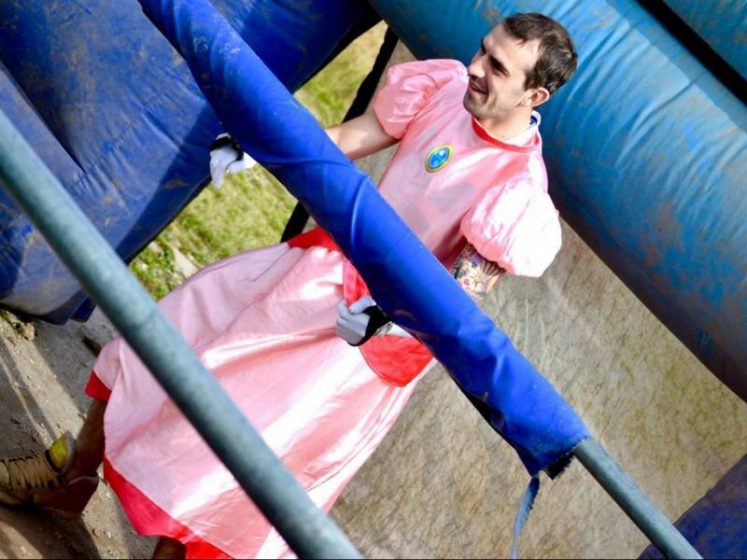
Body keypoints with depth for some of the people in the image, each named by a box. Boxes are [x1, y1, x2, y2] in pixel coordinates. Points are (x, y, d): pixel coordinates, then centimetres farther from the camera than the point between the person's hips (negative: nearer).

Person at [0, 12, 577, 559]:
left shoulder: (520, 194, -25)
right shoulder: (447, 86, -10)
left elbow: (464, 292, -21)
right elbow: (351, 137, 1)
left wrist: (390, 316, -37)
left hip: (375, 336, -6)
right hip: (327, 261, 7)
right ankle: (75, 468, 36)